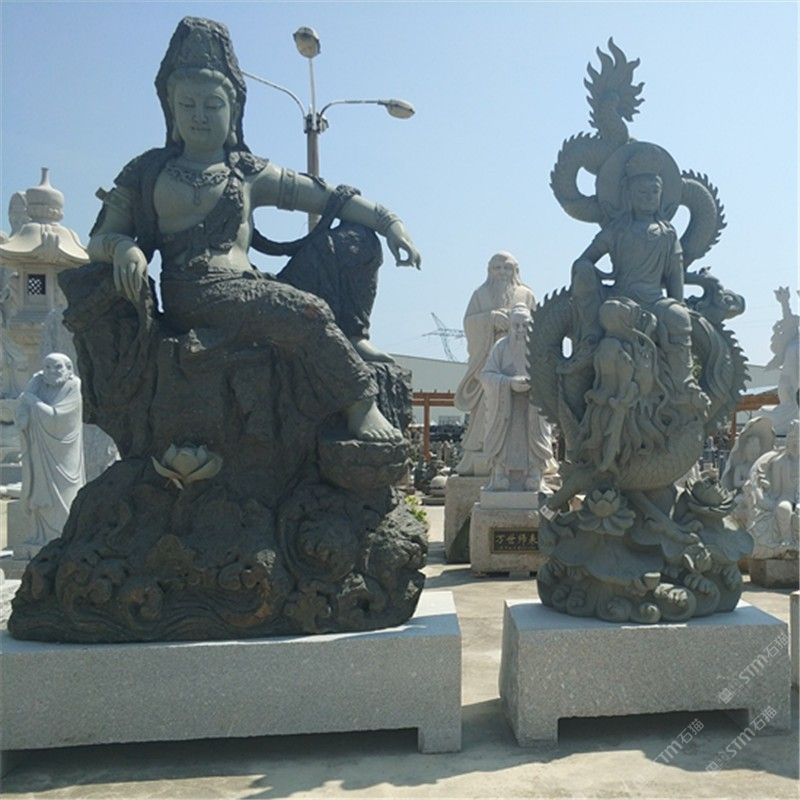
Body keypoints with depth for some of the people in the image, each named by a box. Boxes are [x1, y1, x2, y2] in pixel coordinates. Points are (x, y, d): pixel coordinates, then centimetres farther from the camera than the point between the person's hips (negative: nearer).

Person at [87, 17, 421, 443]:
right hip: (193, 295, -4)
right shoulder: (147, 173, 17)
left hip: (246, 289, 4)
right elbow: (98, 240, 13)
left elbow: (327, 197, 16)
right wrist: (123, 247, -11)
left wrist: (388, 221, 5)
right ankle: (360, 404, -22)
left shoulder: (250, 173, 20)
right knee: (307, 312, -29)